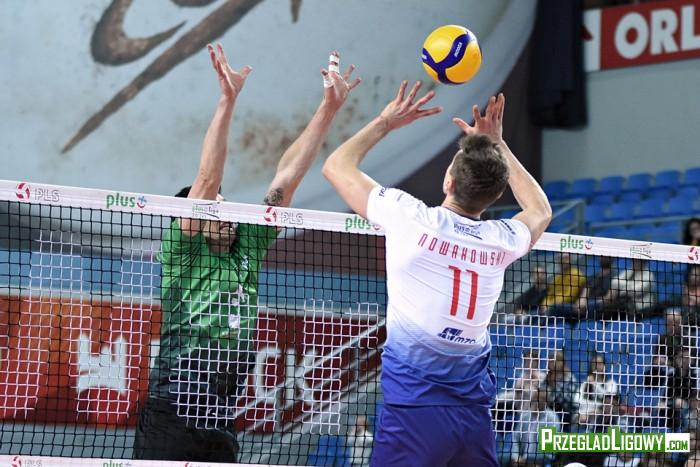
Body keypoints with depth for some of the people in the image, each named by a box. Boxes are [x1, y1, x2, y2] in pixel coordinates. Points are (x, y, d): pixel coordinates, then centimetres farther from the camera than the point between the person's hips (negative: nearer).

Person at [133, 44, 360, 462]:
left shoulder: (247, 251, 16)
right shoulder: (182, 253, 2)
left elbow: (286, 178, 13)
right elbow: (207, 180, -9)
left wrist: (330, 108, 10)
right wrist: (228, 100, -16)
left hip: (221, 426, 6)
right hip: (171, 417, -6)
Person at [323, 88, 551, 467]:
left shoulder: (413, 220, -8)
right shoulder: (503, 240, 4)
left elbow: (336, 166, 9)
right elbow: (540, 210, 32)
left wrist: (385, 122, 20)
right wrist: (497, 145, 34)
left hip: (414, 409, -4)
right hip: (476, 414, 4)